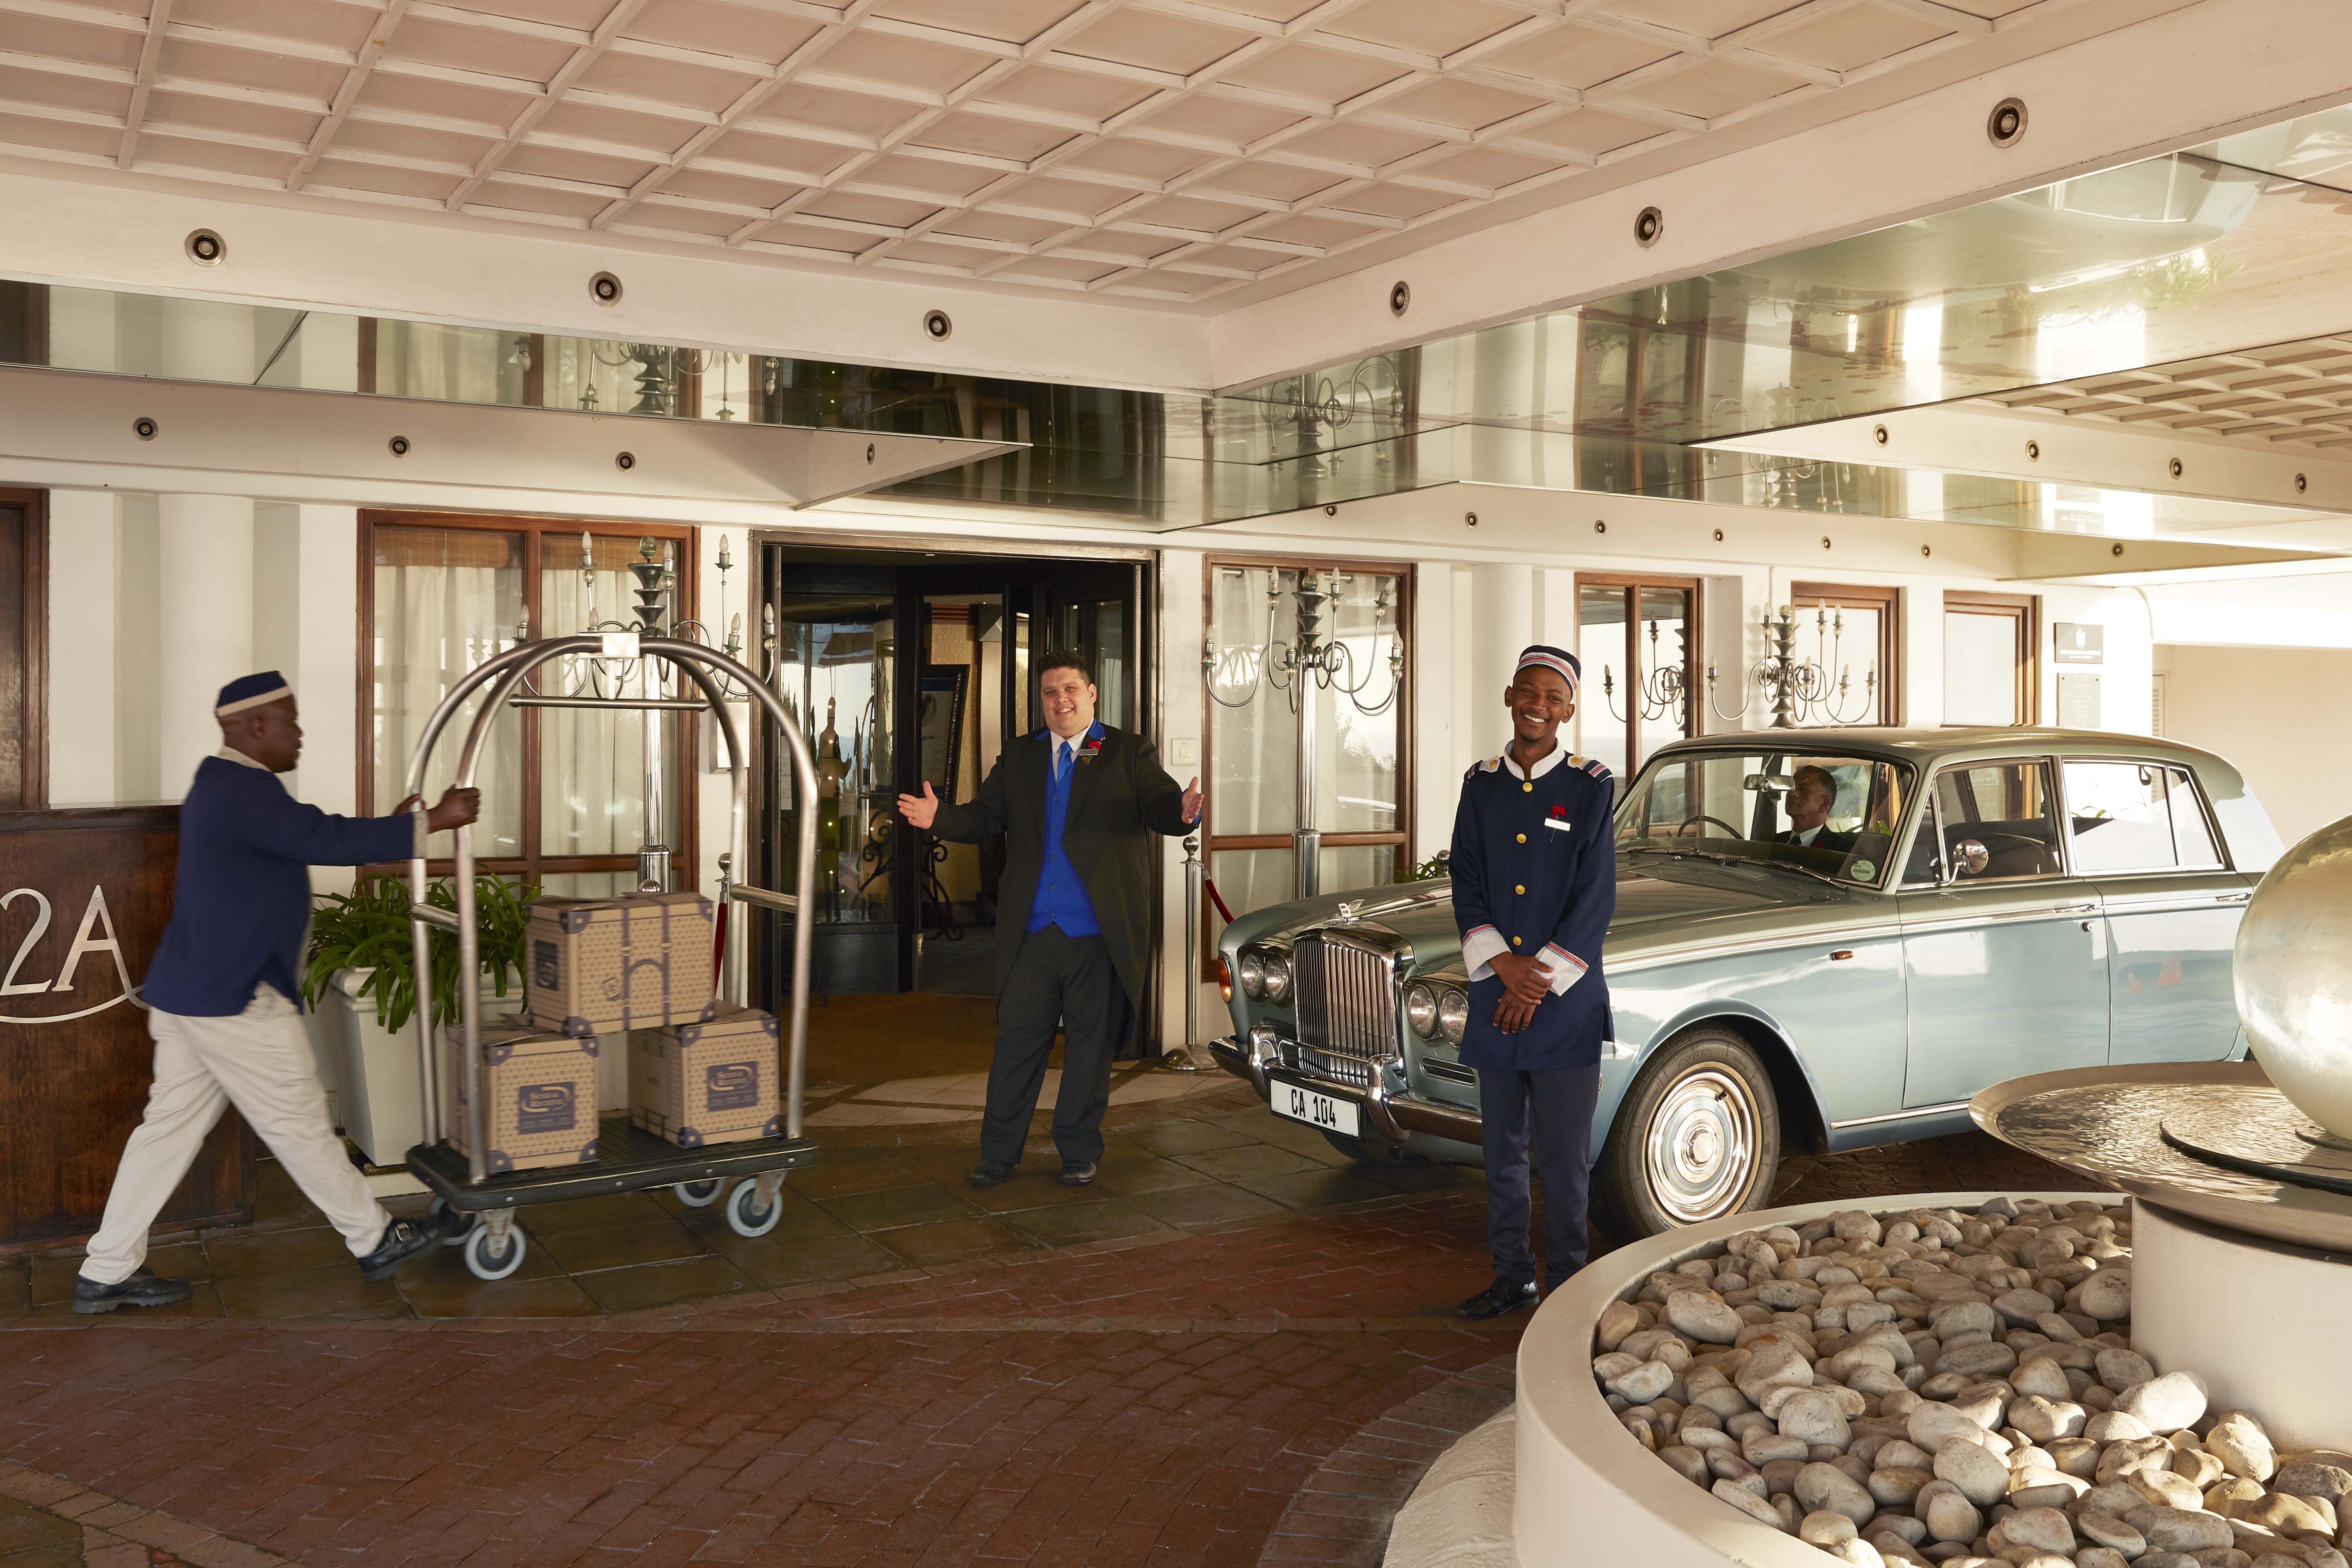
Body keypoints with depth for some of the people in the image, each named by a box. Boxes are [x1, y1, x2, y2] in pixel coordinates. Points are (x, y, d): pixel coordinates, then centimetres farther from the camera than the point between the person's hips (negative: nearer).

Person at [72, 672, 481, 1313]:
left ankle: (107, 1272, 17)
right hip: (237, 999, -10)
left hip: (188, 994, 10)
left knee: (172, 1123, 13)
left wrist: (386, 828, 15)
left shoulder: (221, 785, 15)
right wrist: (432, 823, -19)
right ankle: (374, 1240, 17)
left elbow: (310, 839, 19)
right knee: (300, 1125, 3)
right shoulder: (244, 790, -19)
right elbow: (326, 839, -24)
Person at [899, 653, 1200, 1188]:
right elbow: (985, 818, 7)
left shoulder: (1130, 753, 5)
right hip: (1032, 930, 2)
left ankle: (1079, 1152, 19)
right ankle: (1000, 1153, 15)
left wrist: (1183, 812, -31)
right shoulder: (1019, 759, 14)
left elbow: (1161, 804, -8)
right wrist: (939, 818, -12)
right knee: (1017, 1041, 6)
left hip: (1099, 932, -2)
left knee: (1091, 1042, 7)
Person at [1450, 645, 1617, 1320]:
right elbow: (1467, 889, 4)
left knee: (1563, 1157, 3)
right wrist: (1502, 963, -11)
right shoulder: (1480, 785, 7)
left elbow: (1595, 901, -8)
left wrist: (1540, 982, -11)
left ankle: (1565, 1284, 17)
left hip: (1566, 1003, -3)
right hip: (1494, 998, 4)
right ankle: (1513, 1276, 26)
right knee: (1503, 1151, 12)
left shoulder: (1591, 788, -3)